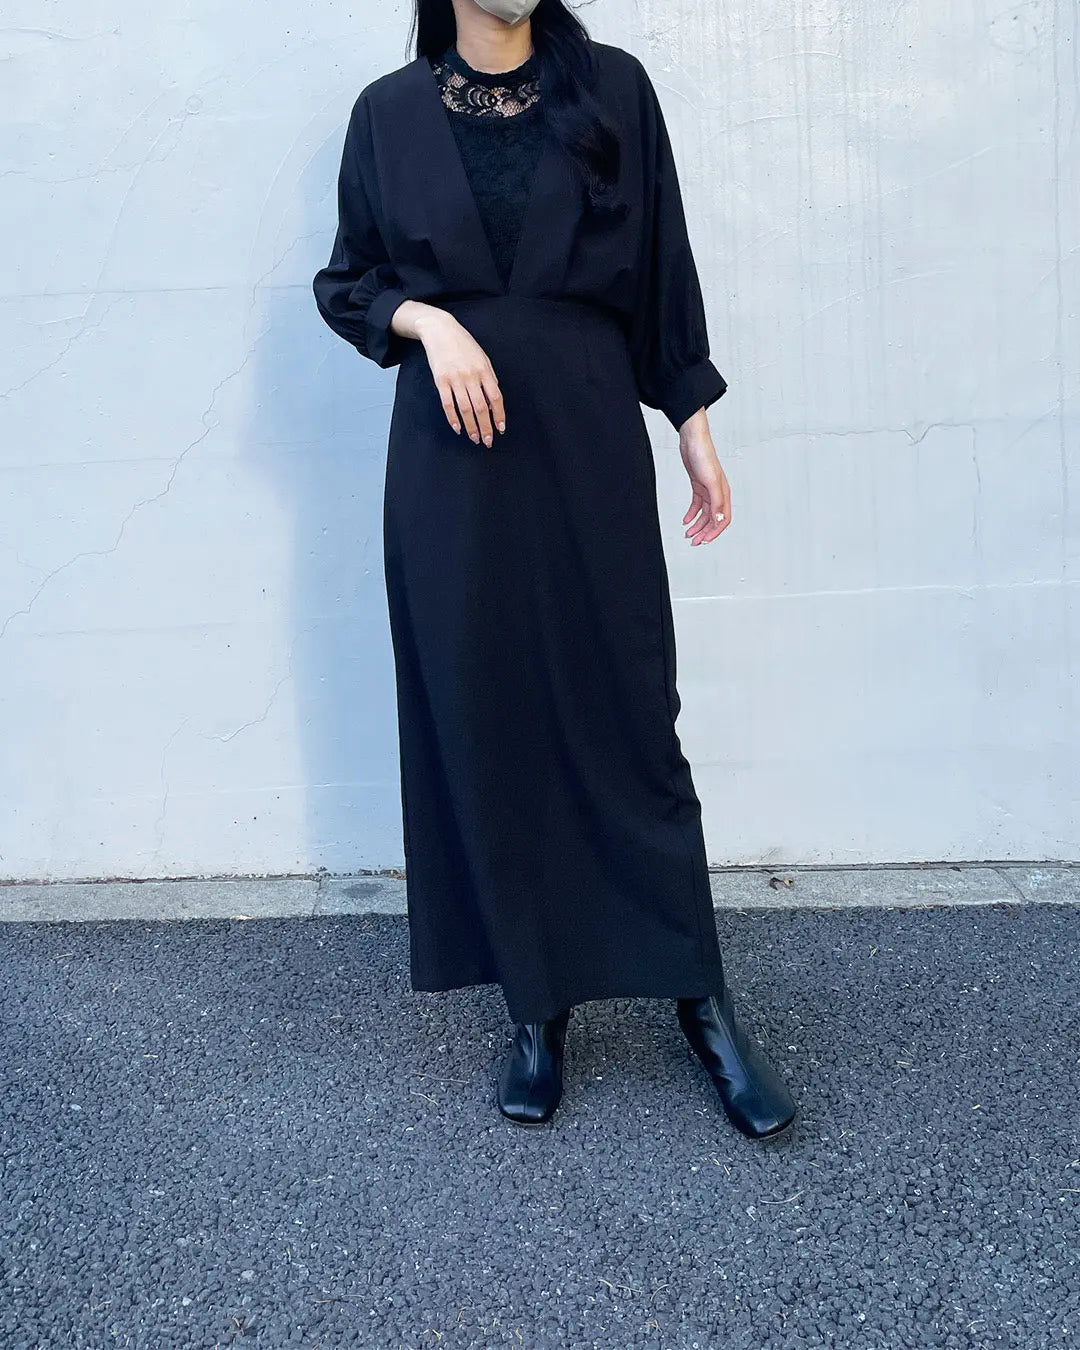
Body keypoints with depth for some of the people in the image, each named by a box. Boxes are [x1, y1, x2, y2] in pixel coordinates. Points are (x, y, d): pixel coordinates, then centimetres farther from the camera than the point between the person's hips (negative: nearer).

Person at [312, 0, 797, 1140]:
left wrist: (695, 428, 6)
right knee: (485, 723, 3)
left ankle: (700, 1000, 14)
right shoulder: (389, 112, 8)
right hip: (453, 459, 1)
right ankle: (537, 1005, 17)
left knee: (629, 713, 0)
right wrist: (426, 318, -8)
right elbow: (348, 282, 12)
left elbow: (663, 270, 8)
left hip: (590, 446, 0)